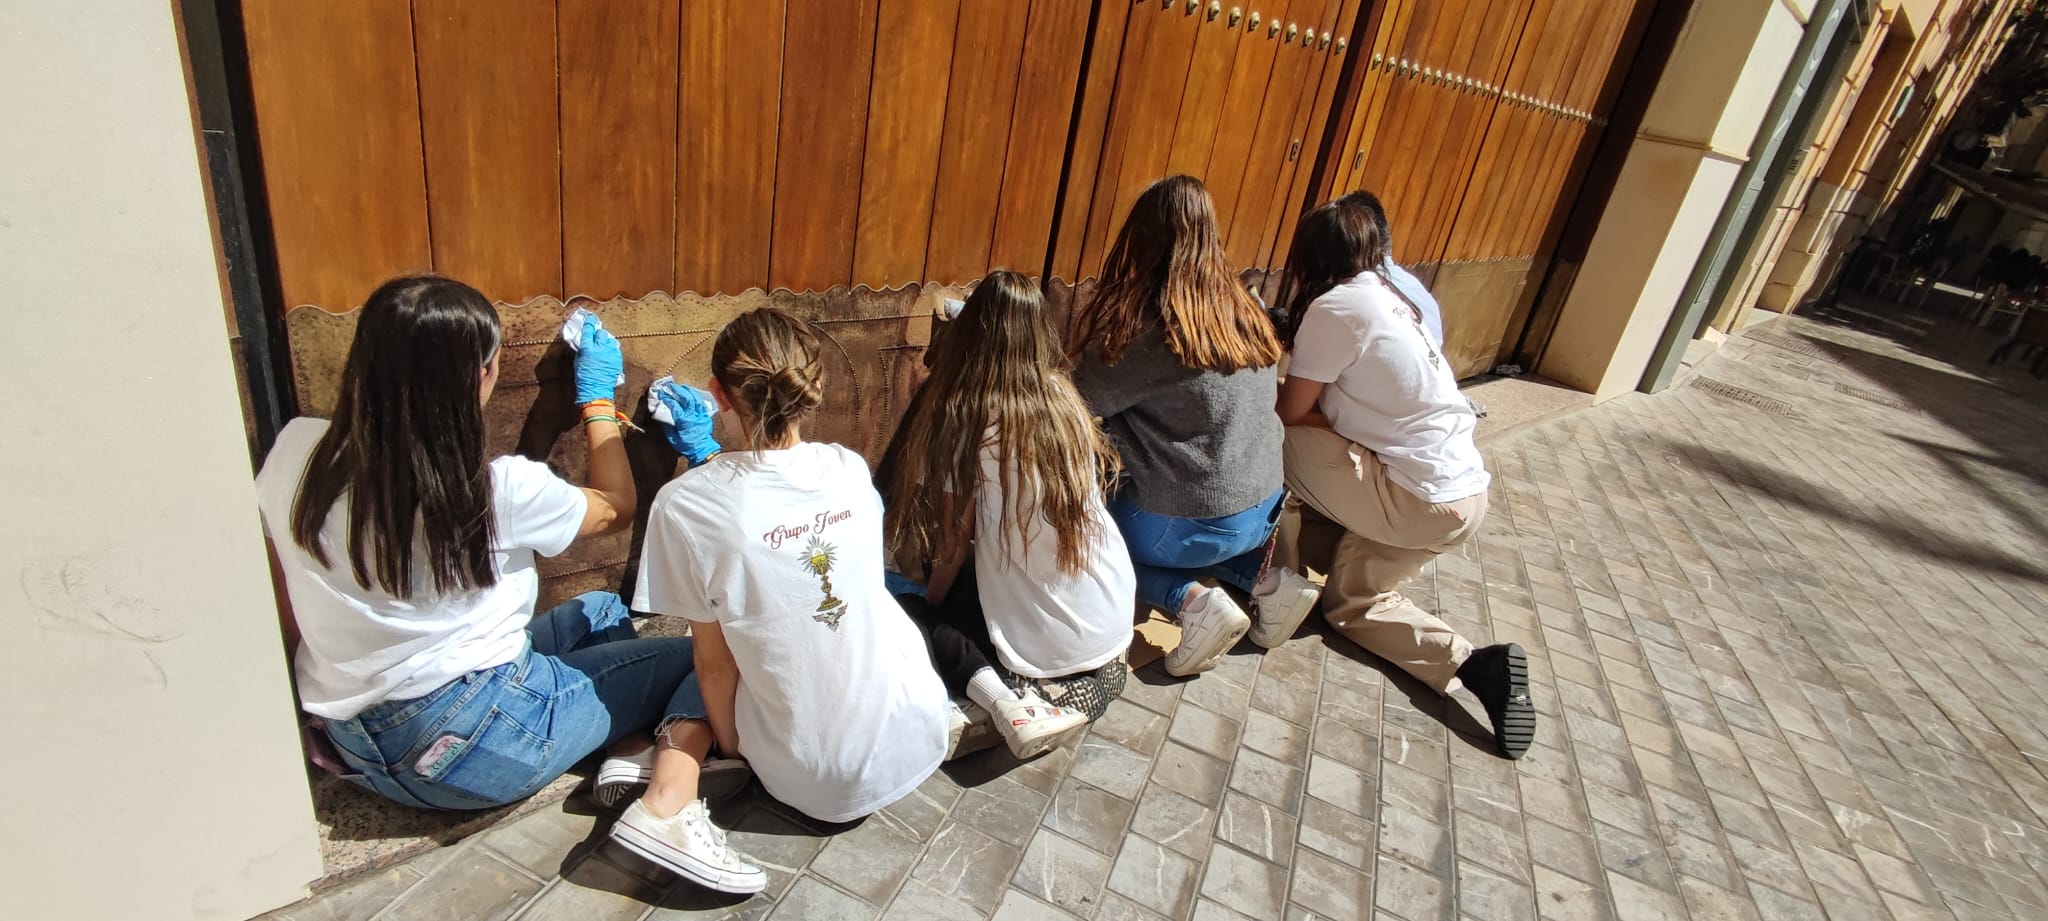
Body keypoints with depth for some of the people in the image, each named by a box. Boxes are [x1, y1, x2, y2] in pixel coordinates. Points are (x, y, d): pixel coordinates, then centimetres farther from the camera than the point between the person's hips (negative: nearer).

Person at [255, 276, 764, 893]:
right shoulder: (501, 491, -24)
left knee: (602, 611, 21)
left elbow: (287, 615, 4)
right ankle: (667, 807, -17)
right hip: (466, 752, -7)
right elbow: (616, 508, -2)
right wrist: (598, 400, 7)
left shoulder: (296, 449, -9)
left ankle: (633, 752, 2)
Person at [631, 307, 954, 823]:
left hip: (816, 785, -2)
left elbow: (716, 663, -10)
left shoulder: (684, 505, -19)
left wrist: (730, 750, 10)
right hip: (918, 742, 3)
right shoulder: (852, 470, -8)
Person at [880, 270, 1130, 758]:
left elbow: (955, 540, -9)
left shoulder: (968, 416, -16)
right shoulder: (1065, 397, -1)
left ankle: (998, 696, -7)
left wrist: (931, 599, 12)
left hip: (1041, 644, -7)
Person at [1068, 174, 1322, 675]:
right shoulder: (1244, 309, 1)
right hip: (1263, 508, 7)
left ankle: (1194, 600, -4)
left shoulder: (1148, 326, -21)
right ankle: (1268, 579, 11)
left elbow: (1080, 402, -13)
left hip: (1192, 521, -6)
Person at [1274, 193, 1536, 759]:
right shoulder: (1386, 296, 14)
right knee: (1350, 603, 17)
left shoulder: (1334, 305, -14)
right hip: (1464, 493, 9)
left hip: (1423, 504, -9)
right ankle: (1477, 667, 4)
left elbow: (1291, 412, -7)